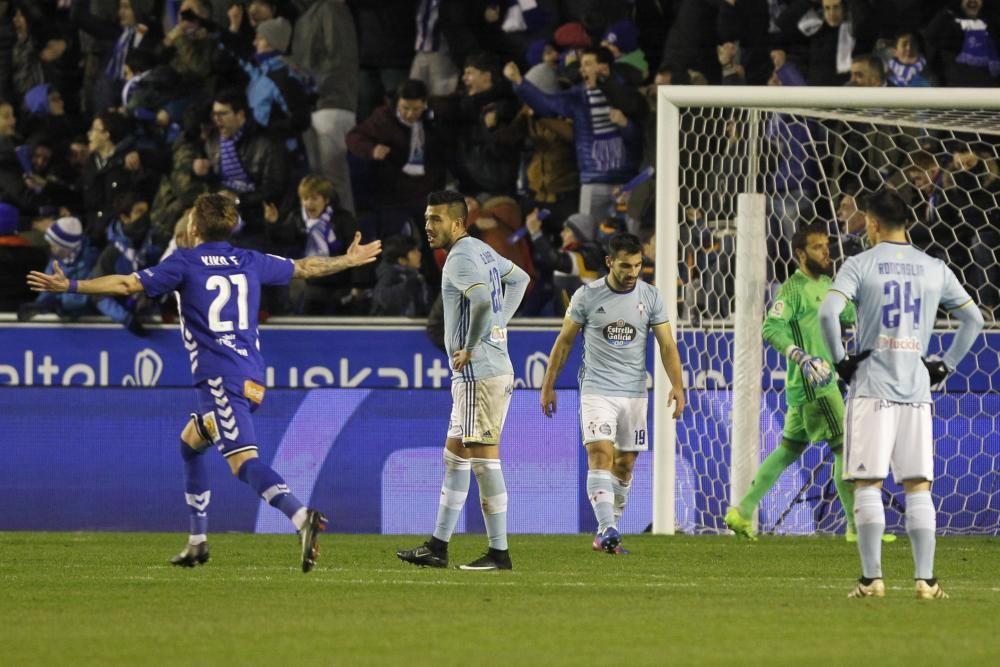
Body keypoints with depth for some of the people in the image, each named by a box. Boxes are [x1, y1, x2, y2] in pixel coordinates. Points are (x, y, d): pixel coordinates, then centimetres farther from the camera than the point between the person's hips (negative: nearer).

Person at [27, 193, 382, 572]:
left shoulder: (185, 263, 0)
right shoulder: (249, 262, 16)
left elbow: (128, 285, -7)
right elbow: (305, 268, 28)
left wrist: (69, 286, -3)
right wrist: (349, 260, 44)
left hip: (220, 379, -7)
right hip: (250, 377, 7)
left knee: (244, 462, -19)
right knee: (190, 442, 26)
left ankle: (301, 517, -44)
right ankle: (197, 542, 25)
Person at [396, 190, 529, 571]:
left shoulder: (461, 258, -15)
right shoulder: (483, 251, 15)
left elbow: (482, 301, -31)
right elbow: (519, 279, 31)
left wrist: (470, 348, -19)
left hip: (477, 371, -10)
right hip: (496, 366, 10)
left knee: (483, 457, -7)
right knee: (455, 455, 13)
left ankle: (499, 553, -5)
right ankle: (437, 547, 16)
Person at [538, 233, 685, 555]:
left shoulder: (650, 296, 1)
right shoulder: (587, 296, -4)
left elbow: (667, 344, 0)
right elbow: (564, 341, 5)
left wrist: (677, 385, -14)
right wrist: (548, 386, 6)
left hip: (635, 393, 3)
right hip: (597, 391, -3)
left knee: (625, 465, 5)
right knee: (601, 455, -18)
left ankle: (606, 536, 16)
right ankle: (607, 530, -28)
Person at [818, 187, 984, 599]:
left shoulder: (861, 264, -3)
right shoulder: (934, 269, 9)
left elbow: (828, 312, -17)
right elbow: (973, 319, 12)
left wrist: (840, 360, -5)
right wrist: (946, 365, 15)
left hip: (872, 388, -3)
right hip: (917, 389, 3)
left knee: (868, 484, -1)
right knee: (918, 486, 6)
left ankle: (872, 578, -6)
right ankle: (925, 579, 1)